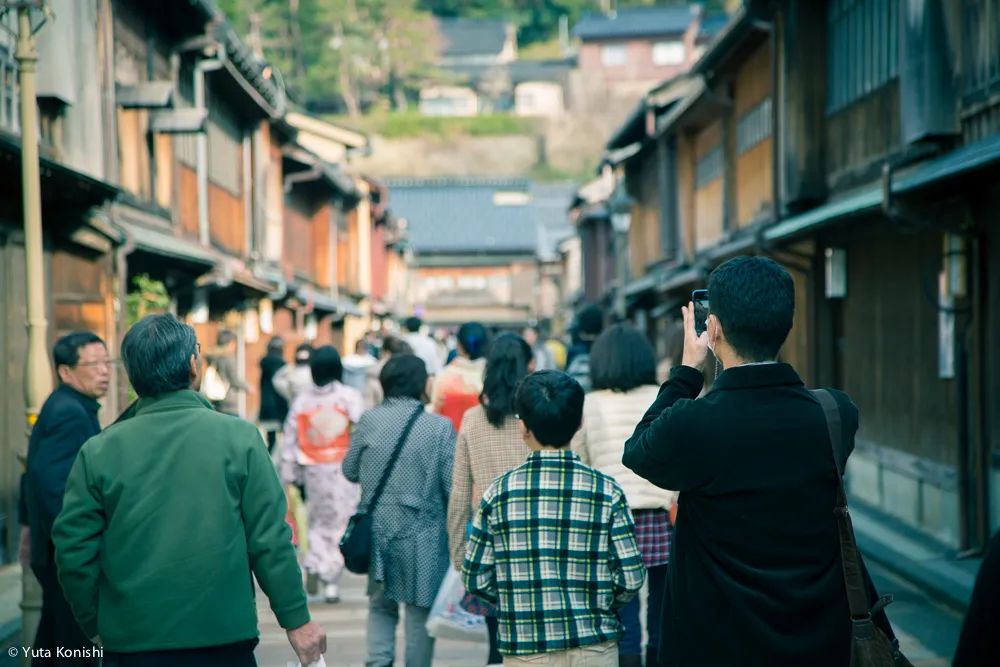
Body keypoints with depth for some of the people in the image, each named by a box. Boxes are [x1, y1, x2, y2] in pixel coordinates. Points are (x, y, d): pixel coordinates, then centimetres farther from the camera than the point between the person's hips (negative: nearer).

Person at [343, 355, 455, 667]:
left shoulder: (368, 421, -3)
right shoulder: (440, 427, -10)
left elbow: (350, 471, 7)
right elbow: (453, 486, -9)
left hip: (377, 529, 3)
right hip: (422, 536, -3)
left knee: (381, 606, 16)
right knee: (420, 611, 9)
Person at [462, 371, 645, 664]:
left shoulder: (499, 493, -5)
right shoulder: (607, 491, -6)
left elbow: (476, 578, -2)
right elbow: (631, 579, -6)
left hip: (524, 650, 0)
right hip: (594, 649, 0)